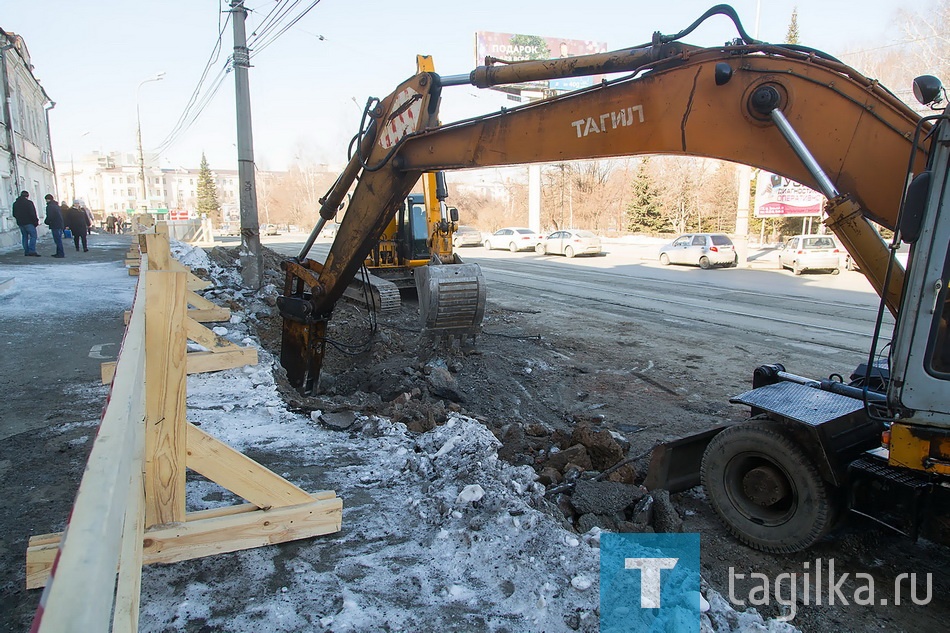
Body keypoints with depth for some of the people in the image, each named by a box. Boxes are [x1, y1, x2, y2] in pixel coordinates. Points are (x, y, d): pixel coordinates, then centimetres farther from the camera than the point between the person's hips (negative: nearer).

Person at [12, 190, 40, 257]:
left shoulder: (15, 204, 12)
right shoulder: (28, 202, -9)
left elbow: (14, 214, 16)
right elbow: (32, 213, -15)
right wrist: (36, 221, -6)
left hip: (20, 223, 7)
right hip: (29, 223, -7)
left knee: (25, 237, 12)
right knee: (33, 236, -5)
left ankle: (26, 251, 11)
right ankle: (32, 251, -16)